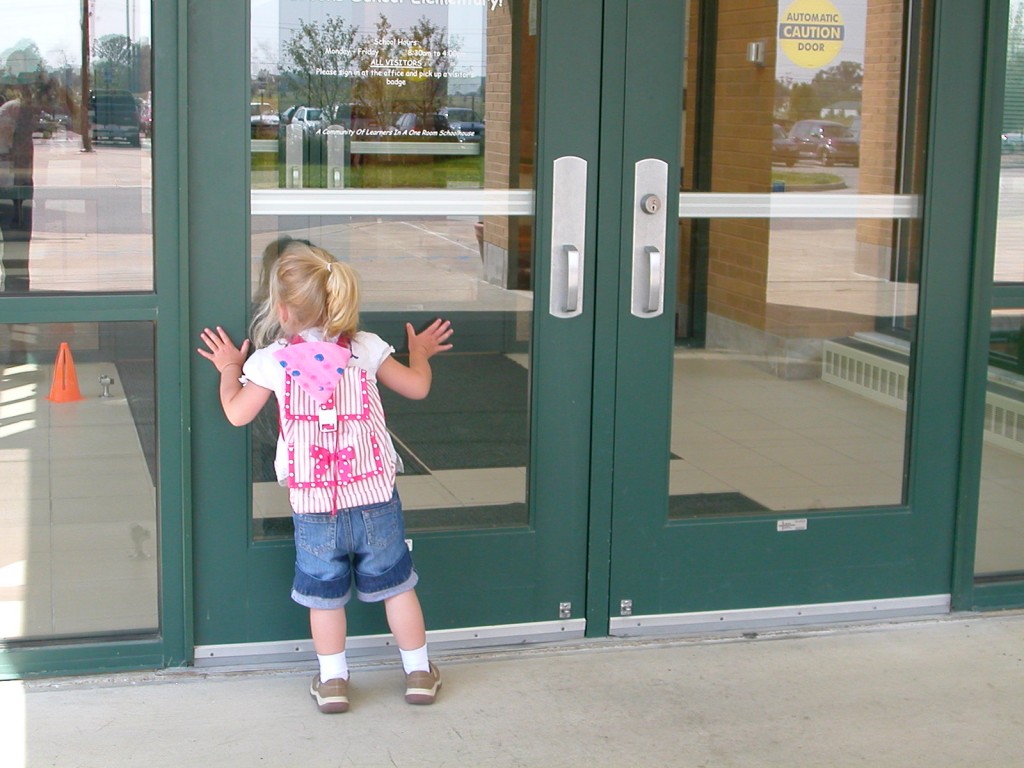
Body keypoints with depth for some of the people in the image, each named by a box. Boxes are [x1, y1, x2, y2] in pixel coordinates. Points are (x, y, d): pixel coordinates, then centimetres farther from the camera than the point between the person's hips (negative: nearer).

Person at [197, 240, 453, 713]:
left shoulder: (271, 360, -7)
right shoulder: (366, 349, -2)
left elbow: (237, 414, 3)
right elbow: (417, 388, 7)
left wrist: (229, 368, 21)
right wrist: (420, 353, 28)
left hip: (313, 504, -1)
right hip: (375, 496, 1)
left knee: (325, 593, 14)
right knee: (396, 585, 13)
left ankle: (332, 680, 22)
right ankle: (419, 673, 24)